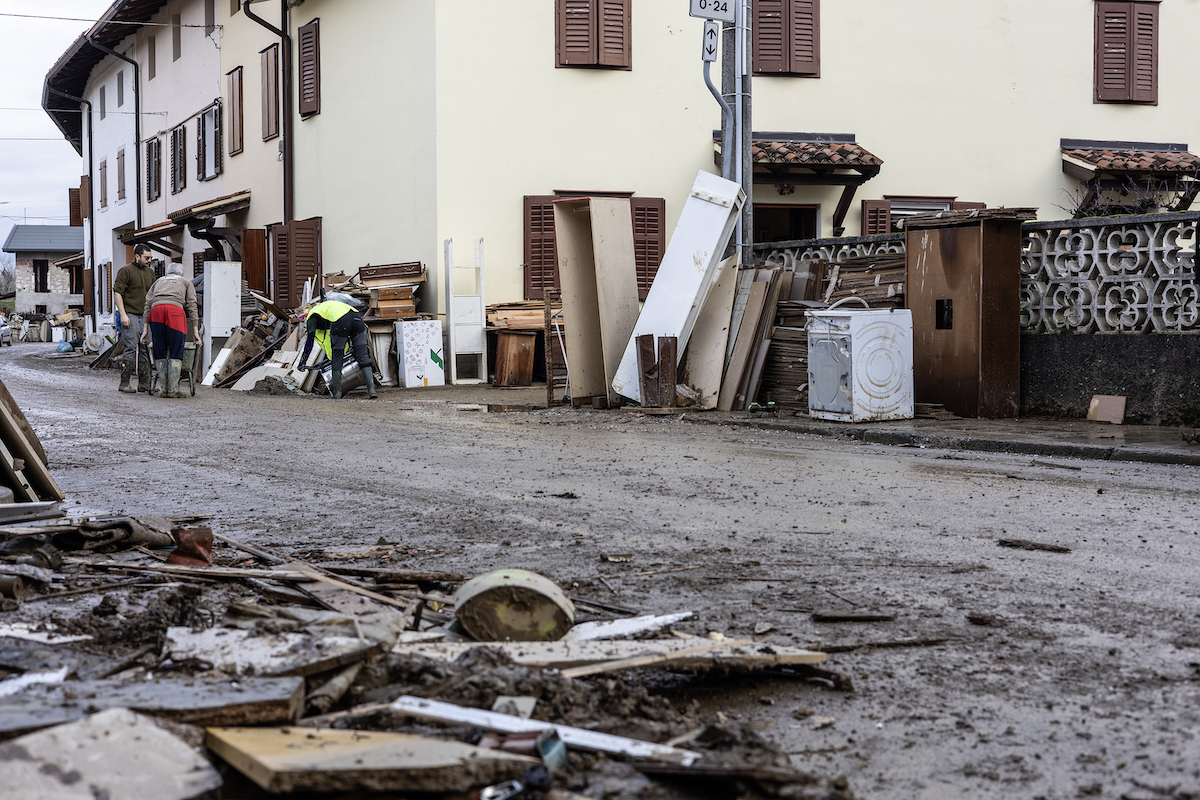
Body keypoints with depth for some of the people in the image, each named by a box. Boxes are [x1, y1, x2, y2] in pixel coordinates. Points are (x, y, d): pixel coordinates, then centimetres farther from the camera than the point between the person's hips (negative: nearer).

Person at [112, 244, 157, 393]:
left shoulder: (150, 272, 17)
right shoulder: (126, 270, -5)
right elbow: (117, 292, -9)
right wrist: (123, 314, -16)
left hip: (145, 316, 7)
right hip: (130, 315, -7)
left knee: (145, 349, 6)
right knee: (130, 348, -9)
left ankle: (144, 383, 10)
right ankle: (124, 383, -4)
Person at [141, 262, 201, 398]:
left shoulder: (158, 282, 35)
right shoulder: (186, 283, 28)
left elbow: (148, 304, 23)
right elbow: (191, 306, 16)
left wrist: (146, 329, 20)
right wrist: (195, 331, 12)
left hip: (156, 310, 3)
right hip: (175, 310, -3)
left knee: (160, 352, 7)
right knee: (176, 353, -2)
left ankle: (164, 389, 2)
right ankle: (173, 389, -10)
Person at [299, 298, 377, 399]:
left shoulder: (312, 316, 21)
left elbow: (310, 339, 15)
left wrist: (303, 360, 23)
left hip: (340, 322, -6)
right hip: (356, 317, 6)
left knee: (337, 359, 10)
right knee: (363, 356, 6)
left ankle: (337, 392, 17)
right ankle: (371, 389, -2)